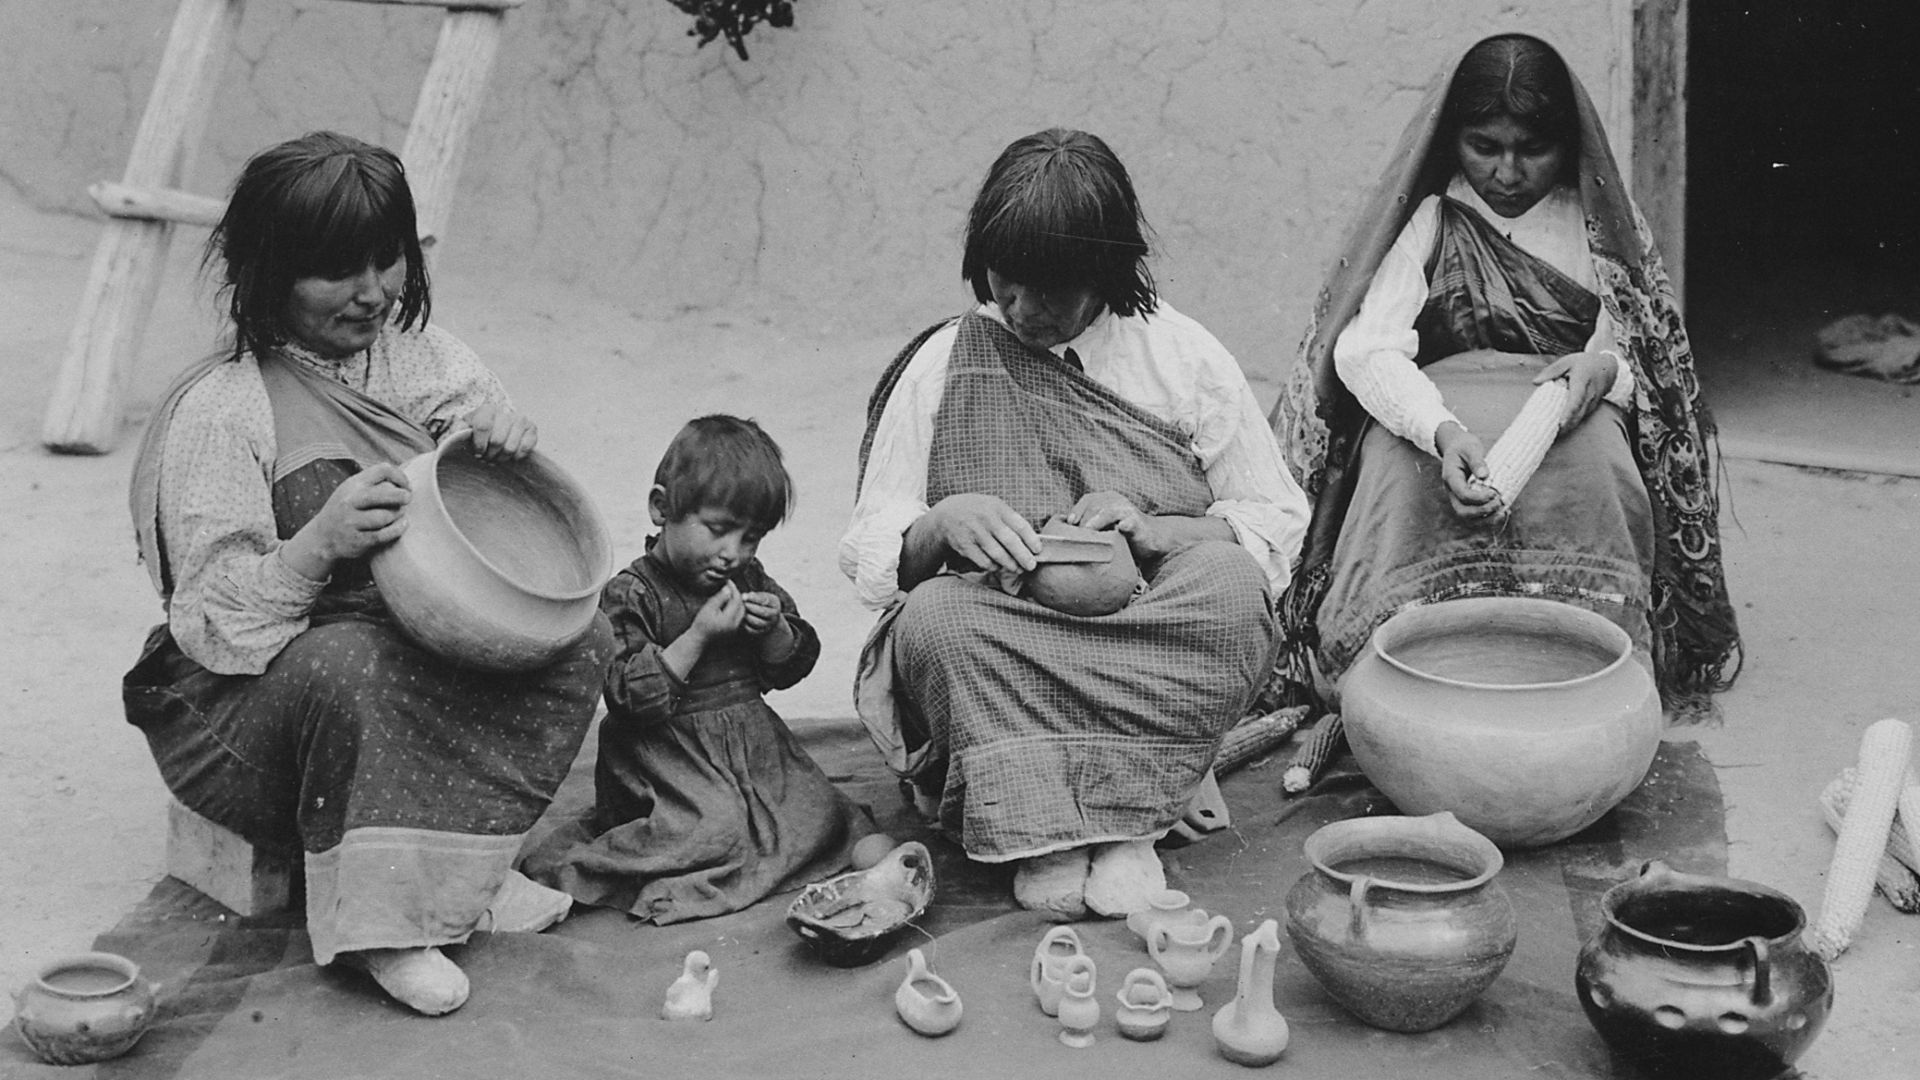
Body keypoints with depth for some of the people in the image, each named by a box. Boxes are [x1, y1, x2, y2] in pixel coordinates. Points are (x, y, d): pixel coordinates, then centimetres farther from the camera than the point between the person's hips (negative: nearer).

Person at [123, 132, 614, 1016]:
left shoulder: (421, 354, 5)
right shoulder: (216, 410, -14)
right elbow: (215, 618, -17)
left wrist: (510, 438, -17)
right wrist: (318, 543, -36)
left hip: (425, 660, 6)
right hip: (235, 706, -6)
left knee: (579, 637, -15)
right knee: (348, 661, -39)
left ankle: (457, 866, -11)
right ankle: (373, 919, -23)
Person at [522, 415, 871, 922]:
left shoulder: (750, 580, 9)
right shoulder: (629, 595, -12)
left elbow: (789, 669, 15)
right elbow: (631, 695, -20)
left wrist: (775, 629, -9)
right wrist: (700, 635, -25)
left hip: (751, 740, 6)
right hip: (664, 754, -6)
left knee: (815, 812, -14)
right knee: (715, 831, -27)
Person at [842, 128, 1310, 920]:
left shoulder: (1183, 356, 6)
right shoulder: (943, 366, 7)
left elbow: (1277, 526, 5)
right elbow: (868, 556, 5)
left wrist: (1149, 528, -13)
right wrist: (941, 524, -18)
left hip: (1159, 652, 0)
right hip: (992, 638, 0)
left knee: (1230, 588, -31)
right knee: (934, 618, -32)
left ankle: (1125, 816, -29)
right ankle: (1045, 833, -31)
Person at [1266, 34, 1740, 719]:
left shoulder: (1599, 222, 15)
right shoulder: (1428, 221, 8)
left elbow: (1649, 357, 10)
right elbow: (1365, 348, -9)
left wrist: (1604, 367, -18)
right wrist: (1443, 430, -30)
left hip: (1570, 412, 1)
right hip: (1428, 411, -1)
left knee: (1593, 457, -36)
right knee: (1405, 466, -37)